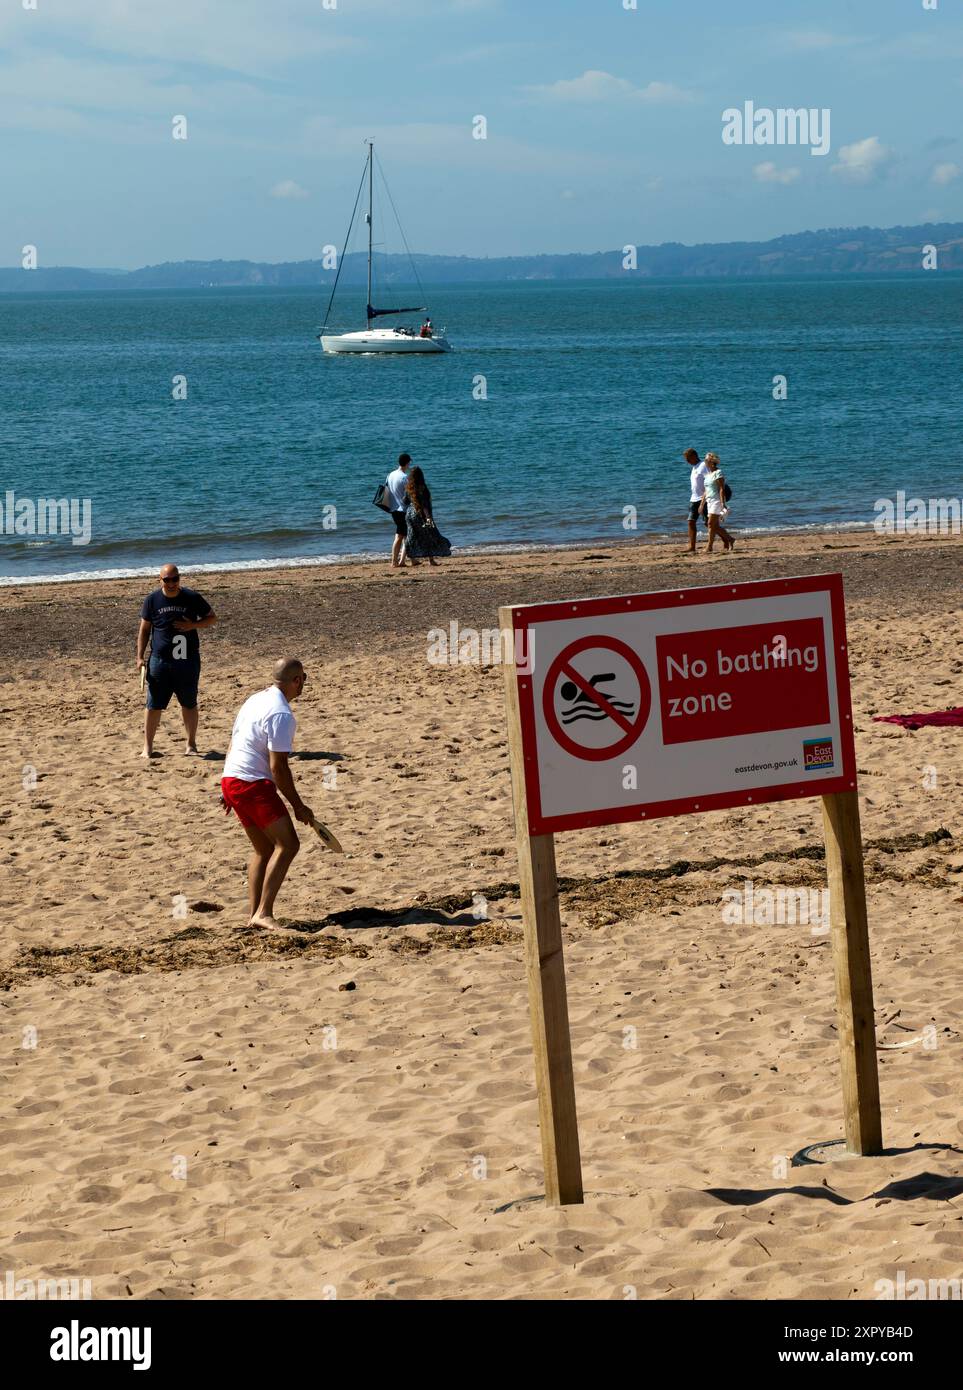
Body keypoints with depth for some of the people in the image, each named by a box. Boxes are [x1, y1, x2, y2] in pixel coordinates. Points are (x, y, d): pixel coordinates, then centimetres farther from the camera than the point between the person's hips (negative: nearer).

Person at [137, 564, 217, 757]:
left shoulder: (192, 598, -1)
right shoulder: (152, 600, 1)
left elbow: (212, 618, 8)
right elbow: (144, 629, 7)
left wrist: (193, 625, -10)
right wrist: (140, 657, 1)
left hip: (188, 661, 0)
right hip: (159, 661, 0)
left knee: (189, 704, 10)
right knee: (154, 705, -1)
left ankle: (191, 744, 22)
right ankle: (148, 747, 7)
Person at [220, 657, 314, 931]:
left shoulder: (255, 700, 15)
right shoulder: (281, 715, -16)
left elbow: (233, 745, 21)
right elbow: (278, 767, -18)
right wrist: (298, 806, -11)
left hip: (230, 779, 10)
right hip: (254, 785, -10)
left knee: (264, 849, 17)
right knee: (287, 844, -13)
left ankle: (254, 915, 15)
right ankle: (263, 913, -21)